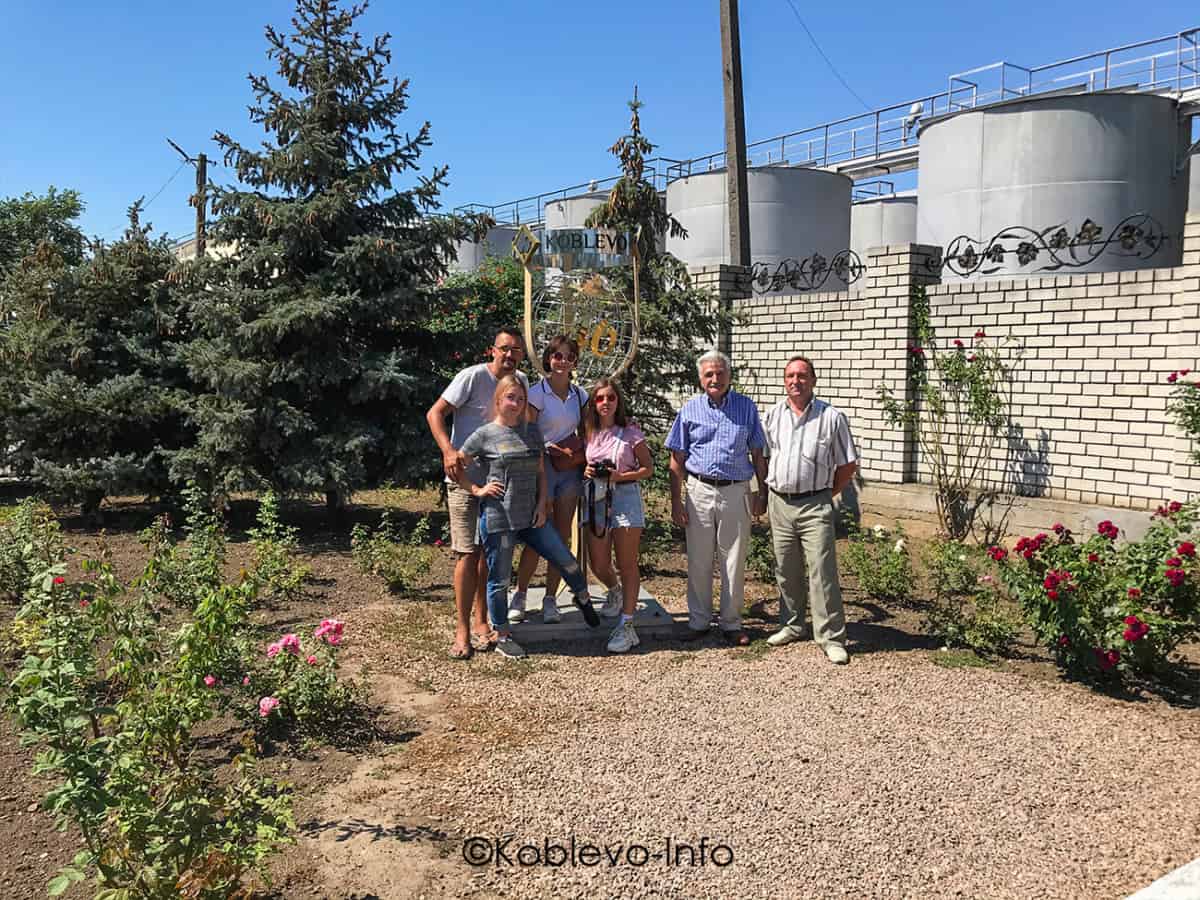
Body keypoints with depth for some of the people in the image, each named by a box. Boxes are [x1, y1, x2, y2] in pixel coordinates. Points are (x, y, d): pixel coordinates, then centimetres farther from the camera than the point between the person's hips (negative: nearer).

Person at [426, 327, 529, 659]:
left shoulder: (521, 381, 7)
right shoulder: (473, 376, -12)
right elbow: (435, 413, -14)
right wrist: (449, 451, -29)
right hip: (465, 476, -6)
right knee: (468, 552, -7)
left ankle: (480, 622, 21)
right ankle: (463, 630, 1)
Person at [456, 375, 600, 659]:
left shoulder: (532, 430, 8)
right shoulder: (485, 434, -6)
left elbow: (541, 472, 13)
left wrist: (542, 505, 4)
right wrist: (477, 490, -8)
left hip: (531, 516, 4)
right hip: (497, 519, -4)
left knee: (567, 561, 8)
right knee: (499, 579, 6)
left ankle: (583, 599, 36)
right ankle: (502, 636, 22)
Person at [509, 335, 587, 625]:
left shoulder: (580, 394, 10)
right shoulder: (537, 393, -5)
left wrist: (583, 453, -2)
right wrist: (555, 450, -17)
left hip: (571, 469, 5)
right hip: (542, 466, -4)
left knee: (561, 537, 4)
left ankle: (550, 599, 14)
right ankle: (519, 596, 12)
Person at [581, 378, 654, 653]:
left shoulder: (630, 432, -3)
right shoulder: (589, 433, 8)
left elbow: (648, 468, -1)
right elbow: (582, 463, 20)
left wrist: (620, 475, -16)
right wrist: (586, 472, -3)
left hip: (625, 497, -4)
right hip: (595, 499, 4)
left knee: (627, 565, -2)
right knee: (598, 565, 6)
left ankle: (626, 626, -1)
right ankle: (615, 592, 40)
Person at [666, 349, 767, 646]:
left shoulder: (747, 407, 4)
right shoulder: (690, 409, 4)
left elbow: (758, 454, 8)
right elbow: (677, 460, 4)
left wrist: (762, 492, 3)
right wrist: (675, 501, -1)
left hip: (736, 492, 0)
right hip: (700, 490, 1)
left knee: (734, 562, 6)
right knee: (698, 562, 7)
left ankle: (731, 623, 18)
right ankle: (698, 621, 20)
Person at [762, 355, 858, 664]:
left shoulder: (832, 417, -4)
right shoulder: (773, 415, 8)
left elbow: (848, 464, 1)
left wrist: (826, 494, 1)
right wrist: (770, 491, 10)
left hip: (814, 505, -4)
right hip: (779, 503, 4)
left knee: (822, 571, -6)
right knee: (786, 570, 14)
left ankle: (831, 637, 1)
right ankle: (791, 625, 28)